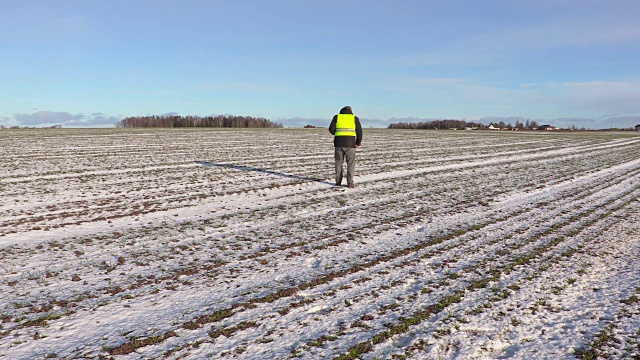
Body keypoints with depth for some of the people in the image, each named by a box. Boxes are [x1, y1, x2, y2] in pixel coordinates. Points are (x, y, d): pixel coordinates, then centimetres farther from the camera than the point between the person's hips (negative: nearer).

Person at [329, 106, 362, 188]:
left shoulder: (336, 117, 8)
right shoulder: (355, 118, 8)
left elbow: (331, 129, -1)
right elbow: (359, 132, 2)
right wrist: (358, 143, 13)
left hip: (339, 143, 1)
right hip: (350, 144, -1)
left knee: (339, 163, 14)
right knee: (351, 163, 5)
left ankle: (338, 181, 14)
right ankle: (350, 182, -4)